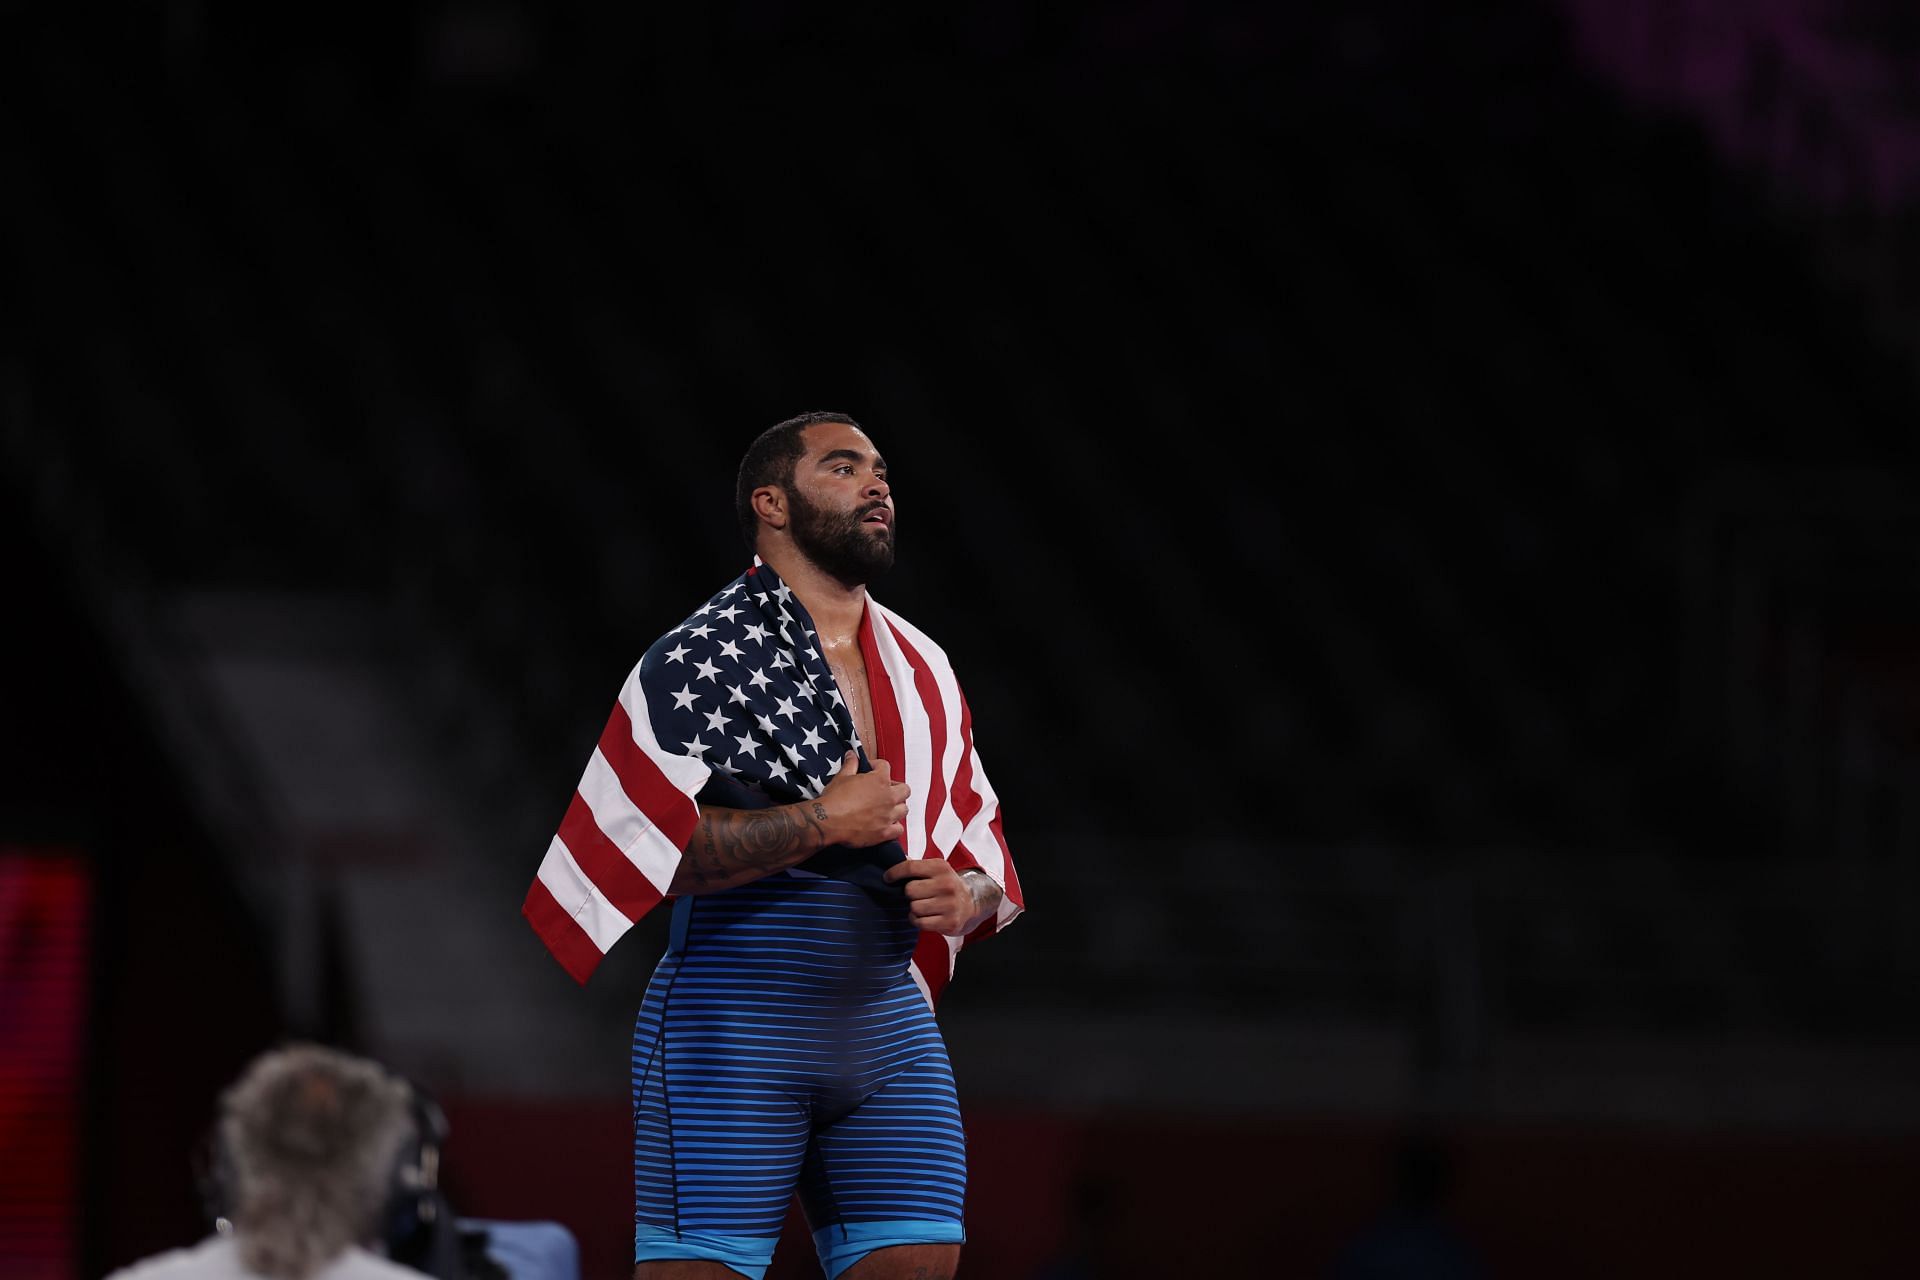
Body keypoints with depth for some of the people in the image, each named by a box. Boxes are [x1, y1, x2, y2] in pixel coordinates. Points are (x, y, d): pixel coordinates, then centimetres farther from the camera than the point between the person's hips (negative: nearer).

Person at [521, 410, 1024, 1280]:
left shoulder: (923, 670, 17)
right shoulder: (700, 658, -4)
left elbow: (983, 850, 24)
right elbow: (645, 838, -16)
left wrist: (964, 897, 0)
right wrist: (824, 825, -14)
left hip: (890, 1027, 6)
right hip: (733, 1025, -6)